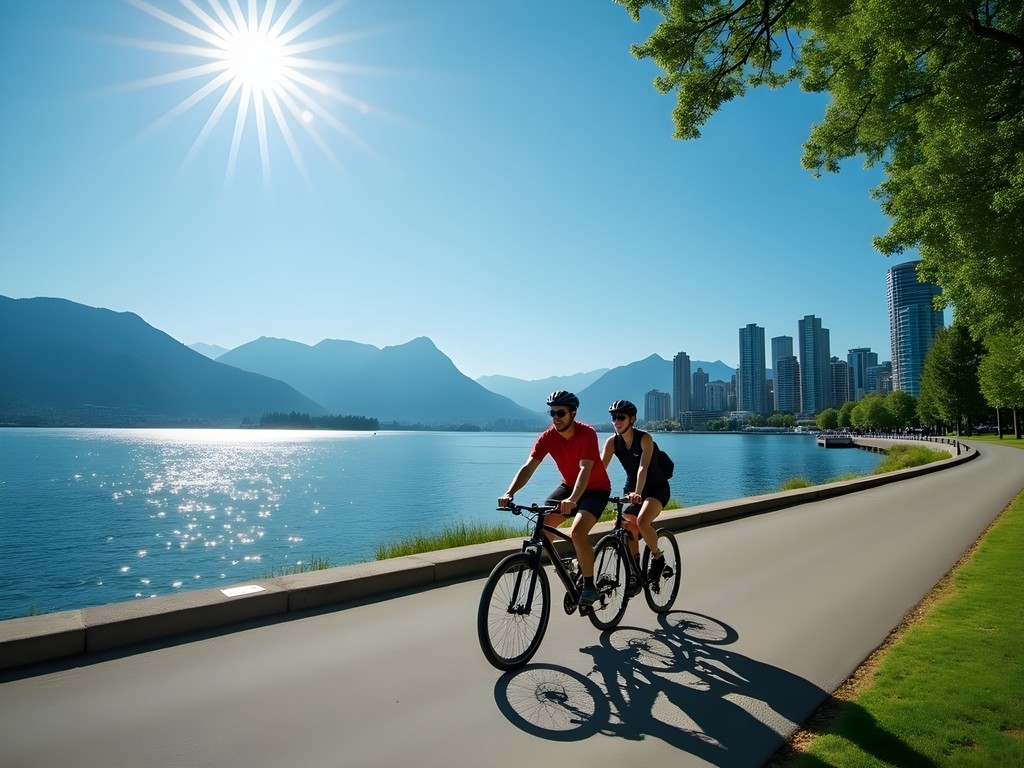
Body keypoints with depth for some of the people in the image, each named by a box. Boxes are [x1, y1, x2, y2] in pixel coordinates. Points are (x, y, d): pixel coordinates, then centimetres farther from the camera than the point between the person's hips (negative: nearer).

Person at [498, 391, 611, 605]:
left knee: (577, 532, -26)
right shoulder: (547, 437, -15)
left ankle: (589, 586, -8)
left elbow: (585, 469, -38)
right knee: (542, 524, -13)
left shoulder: (587, 433, -26)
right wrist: (509, 493, -39)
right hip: (568, 485, 5)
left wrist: (573, 499, -54)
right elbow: (528, 467, -23)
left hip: (596, 489, -5)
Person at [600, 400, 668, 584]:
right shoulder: (612, 442, -10)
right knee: (628, 530, -1)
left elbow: (643, 467, -35)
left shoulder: (644, 439, -22)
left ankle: (658, 557, -3)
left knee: (642, 522, -29)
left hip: (656, 488, -5)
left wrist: (637, 493, -50)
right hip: (631, 488, 5)